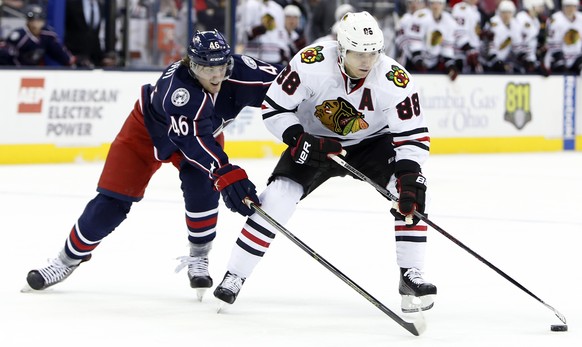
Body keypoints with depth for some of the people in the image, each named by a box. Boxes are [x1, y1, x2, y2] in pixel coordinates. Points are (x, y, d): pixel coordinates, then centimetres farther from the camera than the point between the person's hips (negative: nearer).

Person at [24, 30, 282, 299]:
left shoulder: (238, 71, -31)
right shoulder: (177, 87, -43)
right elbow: (194, 141, -48)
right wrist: (225, 175, -57)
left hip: (206, 129, 4)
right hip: (148, 128, -3)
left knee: (202, 185, -24)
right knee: (113, 200, -4)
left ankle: (198, 257, -4)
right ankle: (69, 258, 14)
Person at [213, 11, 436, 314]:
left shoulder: (396, 80, -27)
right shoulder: (310, 64, -29)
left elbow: (413, 136, -22)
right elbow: (273, 108, -18)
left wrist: (409, 176, -38)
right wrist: (300, 141, -30)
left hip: (371, 142, 1)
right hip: (315, 141, -1)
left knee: (412, 193, -22)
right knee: (278, 197, -18)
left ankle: (411, 277, -12)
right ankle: (234, 277, -7)